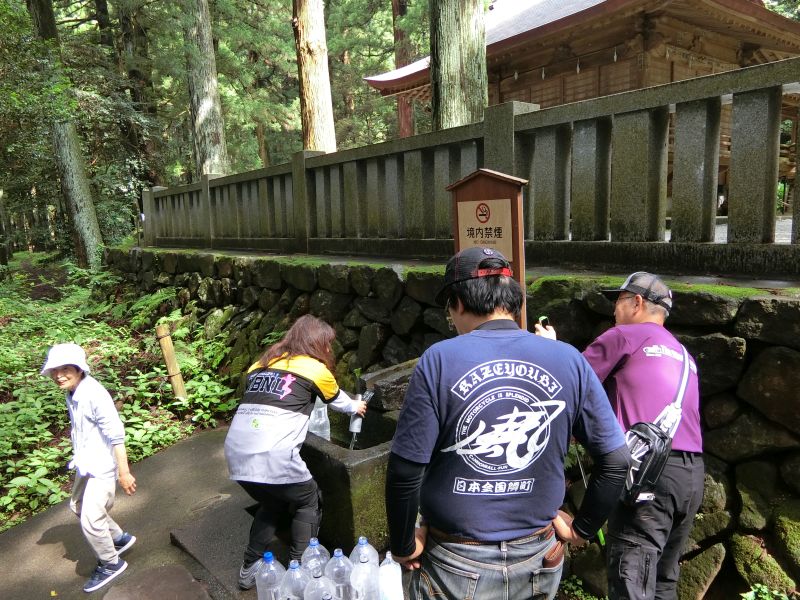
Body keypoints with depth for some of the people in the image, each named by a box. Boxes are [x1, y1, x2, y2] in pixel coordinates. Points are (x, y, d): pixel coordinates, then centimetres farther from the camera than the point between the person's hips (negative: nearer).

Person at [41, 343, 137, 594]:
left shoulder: (94, 395, -25)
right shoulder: (72, 395, 1)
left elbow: (116, 436, -24)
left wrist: (124, 472, -22)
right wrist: (79, 458, 21)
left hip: (101, 467, -10)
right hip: (85, 464, 10)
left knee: (90, 520, -4)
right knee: (78, 506, 24)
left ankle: (110, 564, 21)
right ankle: (120, 538, 44)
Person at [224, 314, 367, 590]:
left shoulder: (260, 365, 18)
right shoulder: (315, 368, 5)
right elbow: (337, 400, 22)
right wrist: (355, 407, 44)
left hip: (236, 453, 6)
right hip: (273, 456, -6)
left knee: (272, 504, 30)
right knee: (309, 503, 20)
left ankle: (250, 568, 34)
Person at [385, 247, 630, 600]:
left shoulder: (439, 361, -17)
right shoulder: (569, 360, -7)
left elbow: (405, 471, -16)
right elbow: (615, 460, -3)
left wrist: (404, 546, -1)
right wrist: (581, 528, 9)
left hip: (457, 568, -3)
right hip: (538, 561, 4)